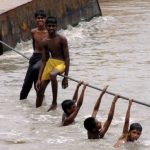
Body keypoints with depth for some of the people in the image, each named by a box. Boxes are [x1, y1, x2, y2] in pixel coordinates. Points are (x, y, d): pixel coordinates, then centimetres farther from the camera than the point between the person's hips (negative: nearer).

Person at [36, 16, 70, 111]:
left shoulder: (62, 40, -11)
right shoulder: (45, 42, 3)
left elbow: (67, 58, -11)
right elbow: (44, 61, 6)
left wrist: (66, 76, -15)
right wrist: (39, 78, 1)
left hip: (61, 63, -6)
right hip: (50, 63, 6)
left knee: (52, 75, -38)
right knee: (40, 88, 6)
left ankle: (54, 103, -26)